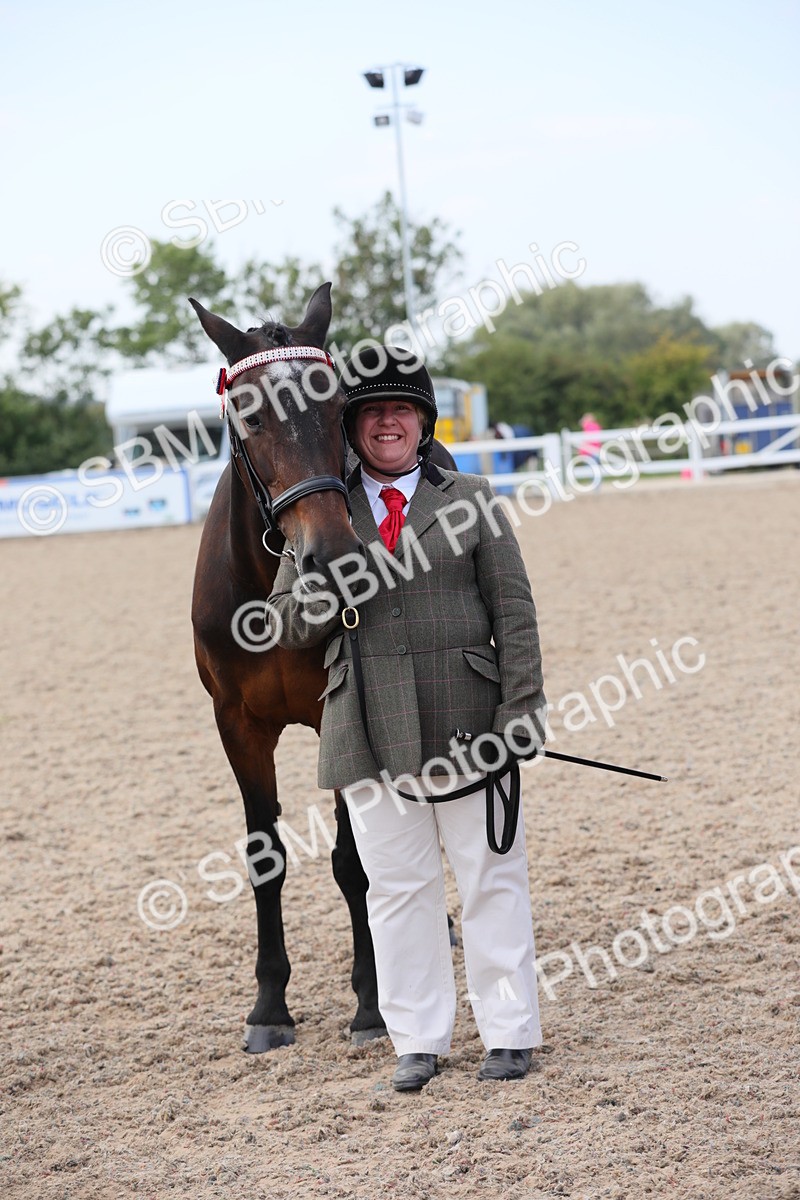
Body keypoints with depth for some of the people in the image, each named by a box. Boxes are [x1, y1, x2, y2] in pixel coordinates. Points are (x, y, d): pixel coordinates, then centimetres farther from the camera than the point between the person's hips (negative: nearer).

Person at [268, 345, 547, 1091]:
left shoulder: (471, 501, 5)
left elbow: (514, 610, 2)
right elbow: (284, 624, 8)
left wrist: (521, 706, -7)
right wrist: (319, 603, -15)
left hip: (466, 718, -1)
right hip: (369, 733, 1)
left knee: (491, 879, 5)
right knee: (397, 885, 7)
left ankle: (509, 1032, 15)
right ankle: (417, 1039, 17)